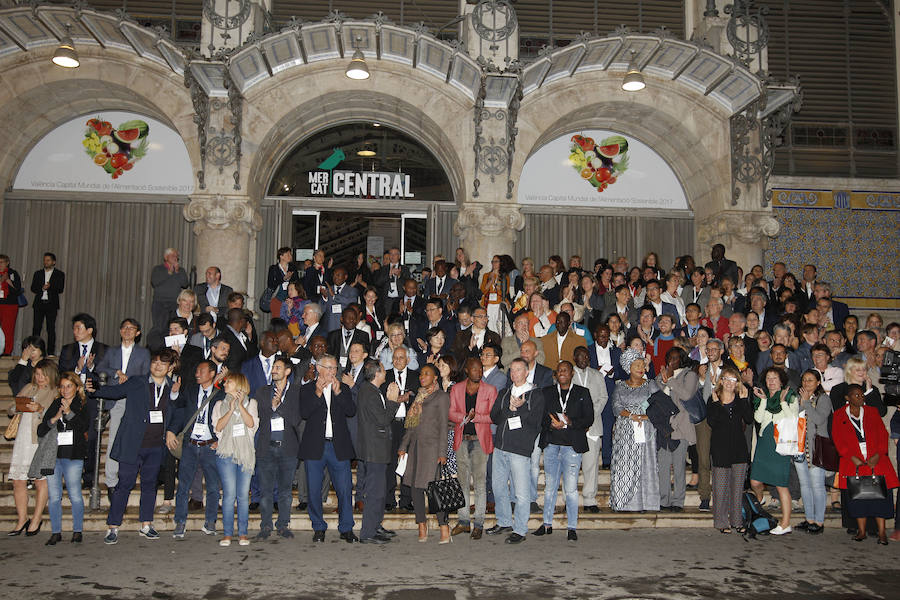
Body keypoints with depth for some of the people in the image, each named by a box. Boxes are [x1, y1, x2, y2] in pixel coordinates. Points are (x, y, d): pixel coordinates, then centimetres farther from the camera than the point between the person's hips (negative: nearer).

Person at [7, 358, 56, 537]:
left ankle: (36, 520, 9)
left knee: (41, 480, -1)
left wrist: (40, 409, -21)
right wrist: (18, 406, -3)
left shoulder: (56, 393, 2)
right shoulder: (28, 388, 18)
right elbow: (11, 410, 18)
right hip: (23, 440, 5)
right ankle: (22, 519, 16)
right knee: (18, 480, 4)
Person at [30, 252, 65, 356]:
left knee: (51, 329, -3)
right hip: (39, 303, 2)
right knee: (36, 328, -2)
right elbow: (33, 288, 6)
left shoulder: (59, 274, 6)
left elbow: (60, 289, -3)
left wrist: (50, 287, -17)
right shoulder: (38, 273, 14)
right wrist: (42, 288, -12)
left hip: (52, 304, -2)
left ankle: (51, 353, 0)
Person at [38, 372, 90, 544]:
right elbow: (40, 431, 9)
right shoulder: (55, 405, 13)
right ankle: (56, 532, 13)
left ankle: (77, 531, 6)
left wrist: (69, 412, -24)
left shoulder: (83, 406, 4)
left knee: (75, 495, -6)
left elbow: (85, 426, -12)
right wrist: (54, 419, -8)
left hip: (73, 457, -3)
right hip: (52, 455, 4)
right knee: (54, 496, 5)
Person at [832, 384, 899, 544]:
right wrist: (852, 457, -11)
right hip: (854, 462, -1)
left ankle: (882, 532, -3)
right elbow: (838, 439, 2)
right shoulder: (839, 415, 9)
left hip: (876, 460, 1)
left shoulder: (872, 412, 14)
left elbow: (883, 434, 8)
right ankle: (861, 531, 5)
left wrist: (878, 454, -7)